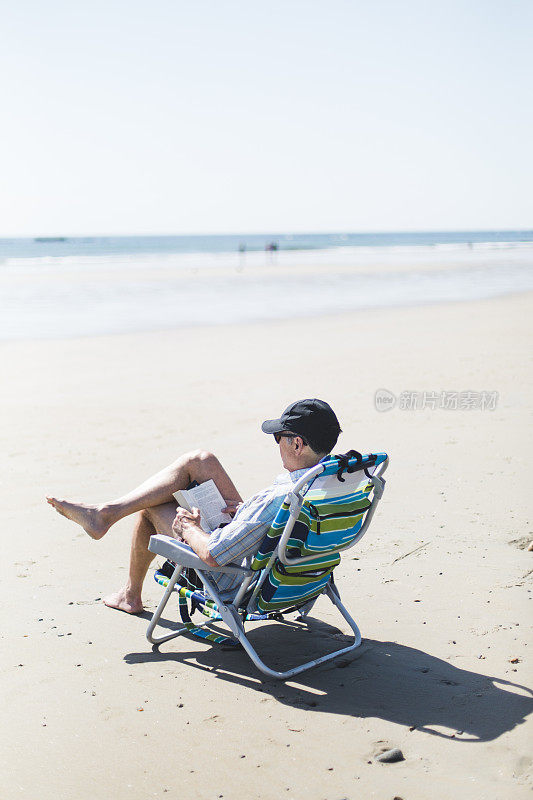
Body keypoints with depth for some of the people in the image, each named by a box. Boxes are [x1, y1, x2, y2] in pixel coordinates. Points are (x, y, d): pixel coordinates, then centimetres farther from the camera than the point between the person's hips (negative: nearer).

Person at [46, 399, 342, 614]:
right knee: (198, 459, 3)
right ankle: (107, 512, 10)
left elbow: (212, 555, -35)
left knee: (149, 508, 12)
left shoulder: (279, 500, -40)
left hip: (229, 575, -8)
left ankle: (131, 594, 36)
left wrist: (188, 528, -15)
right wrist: (247, 509, 1)